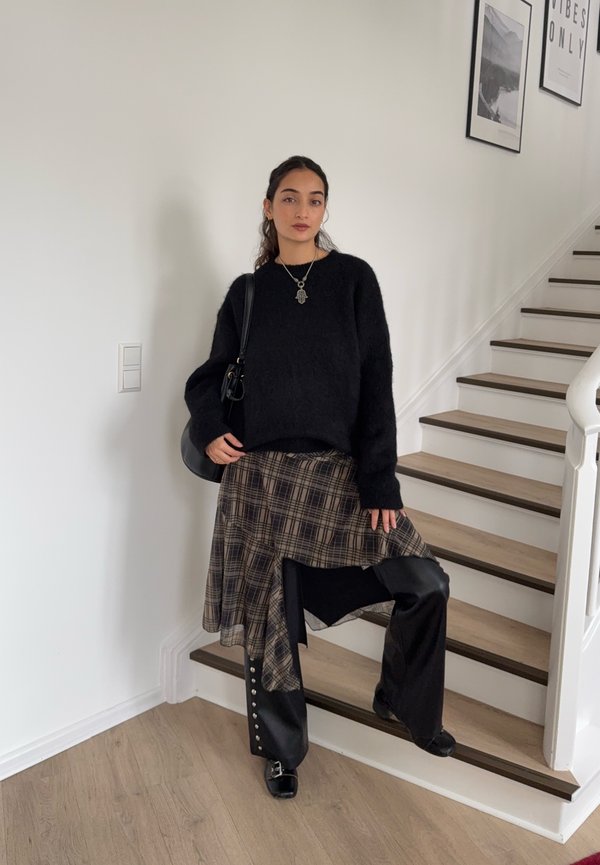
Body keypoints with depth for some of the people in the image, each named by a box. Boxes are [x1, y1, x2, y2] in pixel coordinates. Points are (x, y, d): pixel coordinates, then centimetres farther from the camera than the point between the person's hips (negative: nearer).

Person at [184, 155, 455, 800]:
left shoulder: (353, 279, 2)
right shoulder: (247, 291, 6)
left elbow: (375, 383, -3)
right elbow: (209, 376, 14)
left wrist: (380, 481, -10)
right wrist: (209, 430, -8)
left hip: (339, 473, 0)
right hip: (261, 477, 1)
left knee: (424, 582, -7)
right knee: (268, 612, 6)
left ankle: (403, 702, 22)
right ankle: (281, 747, 29)